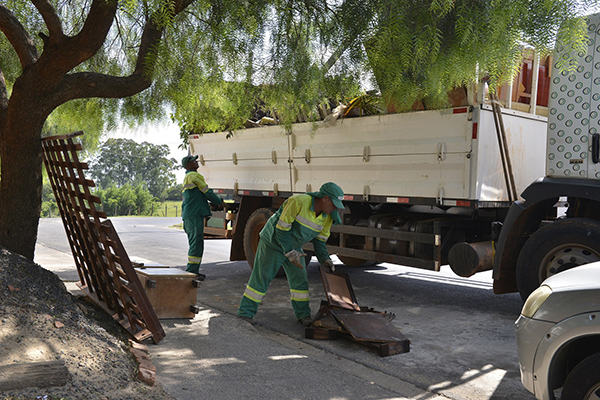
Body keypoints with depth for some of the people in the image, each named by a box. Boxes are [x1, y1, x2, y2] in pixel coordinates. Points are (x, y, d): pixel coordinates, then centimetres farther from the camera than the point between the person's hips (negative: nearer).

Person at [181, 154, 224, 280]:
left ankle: (193, 271, 18)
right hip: (194, 215, -10)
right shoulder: (194, 175, -8)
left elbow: (202, 194, 26)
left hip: (189, 215, 10)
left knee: (196, 243, 14)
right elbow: (207, 192, -7)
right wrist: (219, 202, 7)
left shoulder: (187, 177, 24)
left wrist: (216, 202, 20)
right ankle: (191, 271, -6)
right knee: (196, 243, -8)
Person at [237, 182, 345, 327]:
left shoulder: (327, 217, -9)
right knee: (261, 278, -2)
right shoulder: (298, 202, -31)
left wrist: (325, 259, -10)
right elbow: (282, 229, -27)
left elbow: (320, 240, 4)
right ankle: (245, 313, 9)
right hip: (273, 242, -6)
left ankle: (303, 314, 18)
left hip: (294, 246, 6)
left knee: (300, 279, 5)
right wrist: (290, 253, -27)